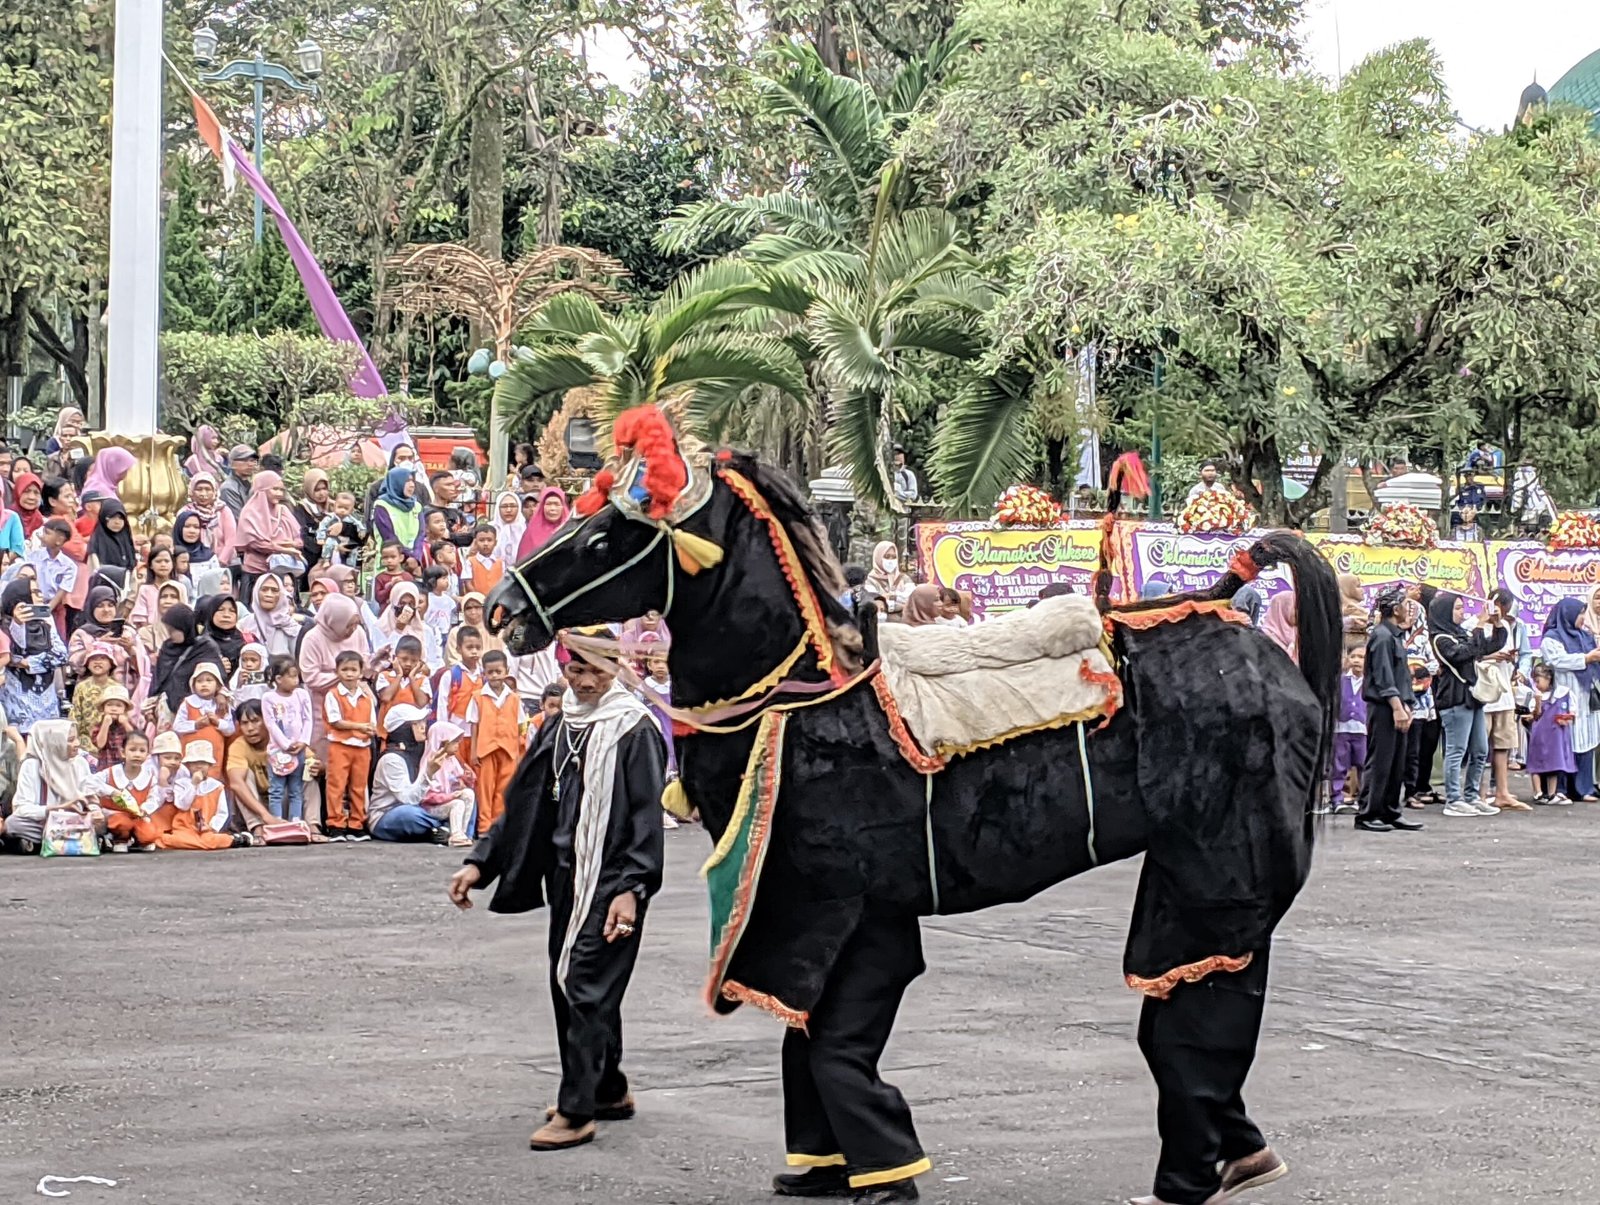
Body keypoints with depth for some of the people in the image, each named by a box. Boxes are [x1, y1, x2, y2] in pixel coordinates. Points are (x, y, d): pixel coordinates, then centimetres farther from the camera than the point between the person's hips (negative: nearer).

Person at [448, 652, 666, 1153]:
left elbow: (647, 817, -13)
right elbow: (524, 805, 18)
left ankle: (576, 1110, -7)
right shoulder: (558, 731, 13)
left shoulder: (635, 730, -8)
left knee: (588, 989, -10)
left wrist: (632, 888, -21)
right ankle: (609, 1090, 25)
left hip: (612, 882, -7)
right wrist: (480, 863, 12)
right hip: (566, 878, 8)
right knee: (567, 986, 12)